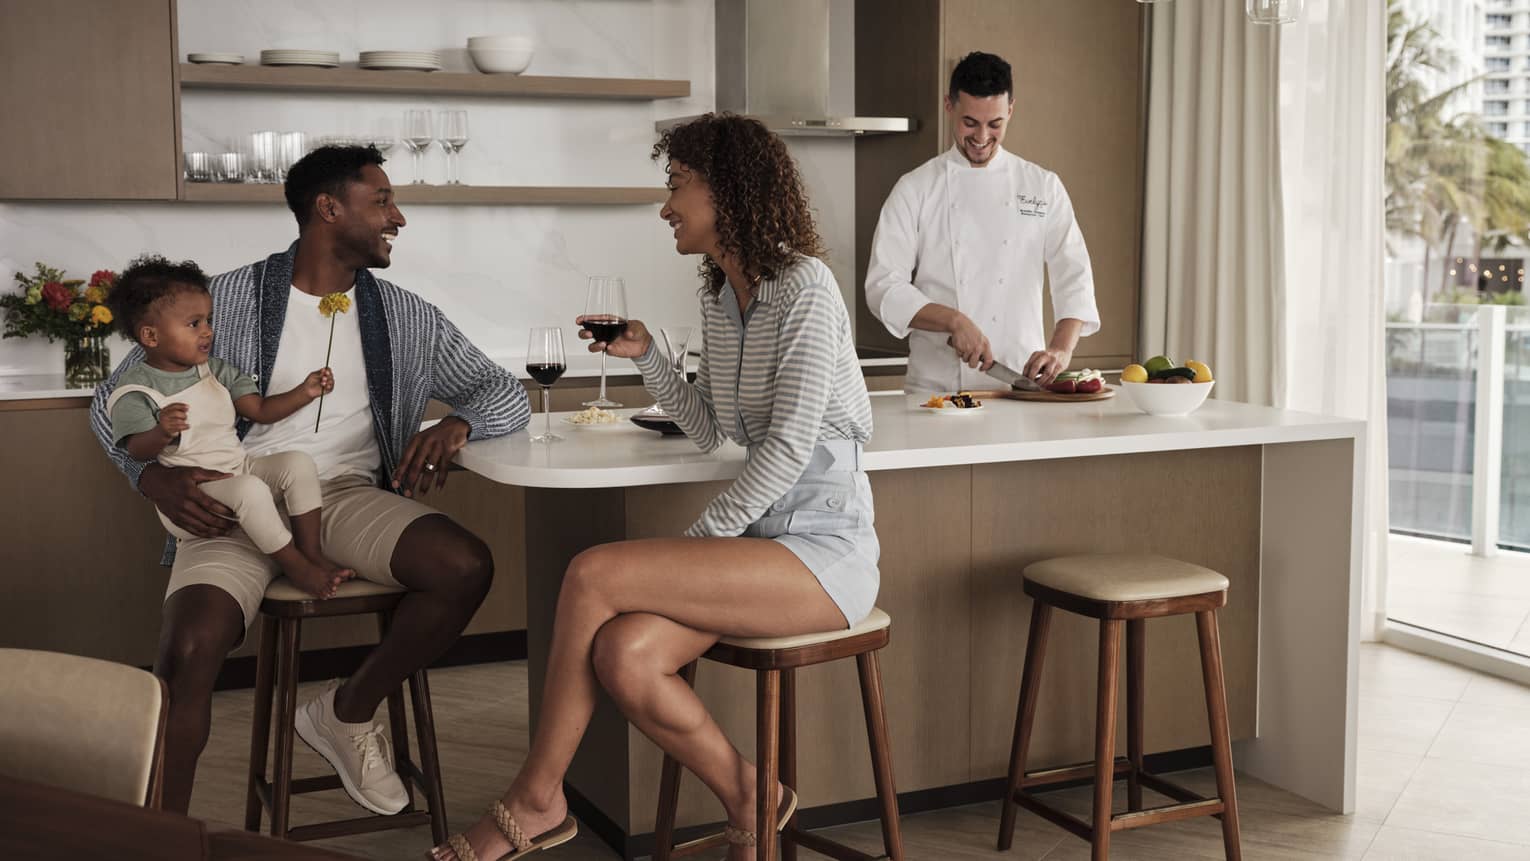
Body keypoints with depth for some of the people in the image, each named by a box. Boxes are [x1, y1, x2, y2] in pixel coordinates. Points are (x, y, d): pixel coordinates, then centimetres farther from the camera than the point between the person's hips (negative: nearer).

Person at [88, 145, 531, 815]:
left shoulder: (407, 319, 13)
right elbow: (114, 399, 9)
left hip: (346, 494, 3)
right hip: (234, 501, -3)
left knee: (467, 567, -25)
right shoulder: (229, 299, 4)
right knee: (187, 652, -31)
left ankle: (347, 713, 0)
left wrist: (456, 423, -8)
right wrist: (152, 476, -13)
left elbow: (507, 394, 17)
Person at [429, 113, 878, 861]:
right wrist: (646, 357, 6)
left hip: (825, 551, -7)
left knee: (593, 573, -20)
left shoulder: (803, 287, -12)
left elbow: (790, 446, -17)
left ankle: (537, 799, -3)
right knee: (624, 656, -19)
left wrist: (701, 540, -14)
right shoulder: (719, 294, 15)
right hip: (763, 540, 7)